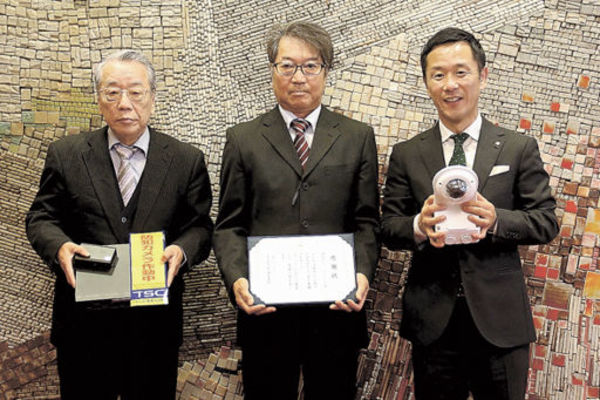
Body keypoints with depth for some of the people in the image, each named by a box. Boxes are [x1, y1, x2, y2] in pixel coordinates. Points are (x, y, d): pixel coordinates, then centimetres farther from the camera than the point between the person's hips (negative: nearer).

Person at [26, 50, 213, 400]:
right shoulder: (66, 155, 3)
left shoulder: (186, 160, 2)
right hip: (83, 321, 0)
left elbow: (199, 226, 4)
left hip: (155, 322, 0)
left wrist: (182, 250, -18)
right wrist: (59, 246, -16)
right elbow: (42, 217, 6)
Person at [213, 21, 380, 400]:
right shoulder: (243, 139, 6)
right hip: (265, 311, 0)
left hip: (336, 310, 1)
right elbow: (230, 225, 4)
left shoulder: (358, 137, 8)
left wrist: (362, 274, -13)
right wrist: (237, 279, -13)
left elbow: (366, 221, 4)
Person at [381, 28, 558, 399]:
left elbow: (547, 221, -1)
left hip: (500, 321, 0)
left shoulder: (520, 148, 1)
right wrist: (419, 227, -21)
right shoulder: (406, 155, 4)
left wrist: (496, 221, -21)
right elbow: (388, 227, 2)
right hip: (432, 322, 1)